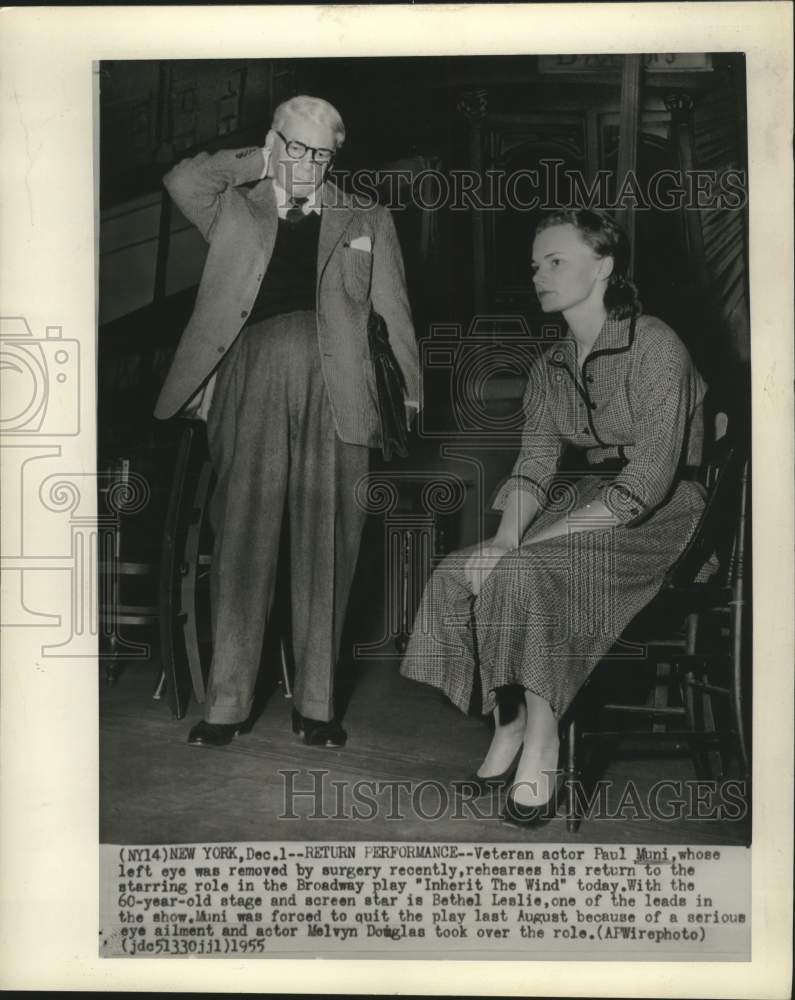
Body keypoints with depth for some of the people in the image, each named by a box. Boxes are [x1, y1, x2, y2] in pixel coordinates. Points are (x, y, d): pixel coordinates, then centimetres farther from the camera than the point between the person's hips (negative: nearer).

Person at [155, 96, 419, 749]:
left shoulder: (367, 222, 22)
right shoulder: (235, 211, 21)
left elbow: (395, 314, 18)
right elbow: (181, 180, 2)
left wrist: (413, 394, 8)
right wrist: (257, 162, 14)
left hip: (336, 395, 1)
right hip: (253, 388, 0)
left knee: (326, 551, 0)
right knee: (242, 543, -3)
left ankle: (316, 705, 9)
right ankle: (228, 704, 4)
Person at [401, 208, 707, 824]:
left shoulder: (655, 347, -14)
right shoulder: (551, 365, 10)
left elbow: (650, 480, -22)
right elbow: (535, 464, 3)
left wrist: (525, 546, -25)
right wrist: (506, 538, -19)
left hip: (661, 515, -7)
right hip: (582, 504, 7)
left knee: (525, 577, -30)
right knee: (457, 576, -14)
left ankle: (541, 749, -16)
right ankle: (508, 727, -3)